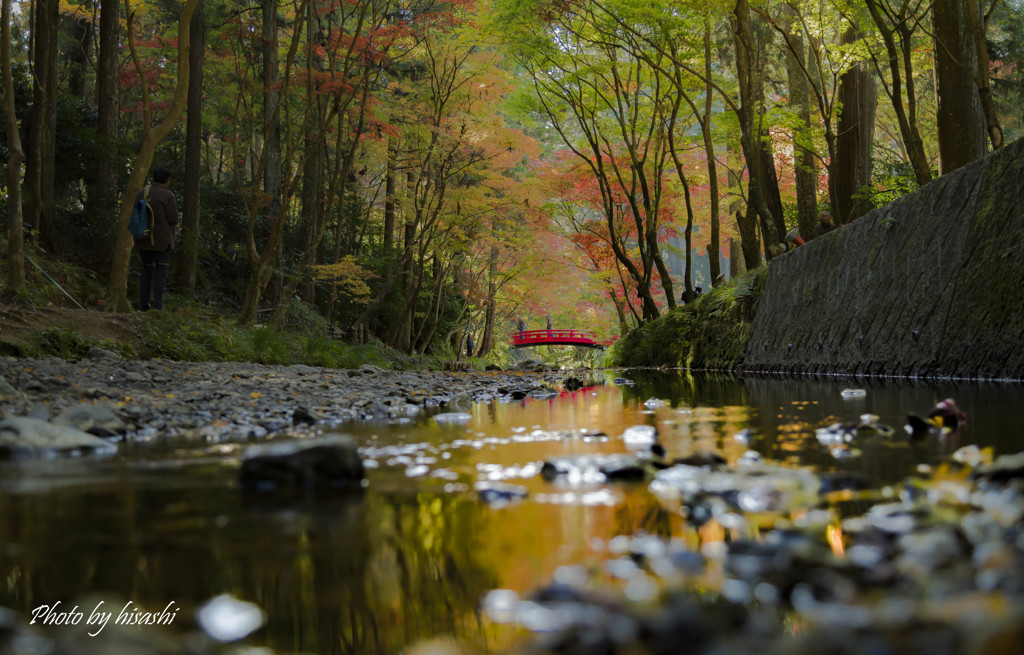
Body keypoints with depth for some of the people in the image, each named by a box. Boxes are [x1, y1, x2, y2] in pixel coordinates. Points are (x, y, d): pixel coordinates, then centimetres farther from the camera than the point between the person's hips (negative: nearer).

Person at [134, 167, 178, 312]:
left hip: (143, 239, 5)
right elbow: (173, 220, -10)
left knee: (146, 270, 15)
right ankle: (157, 307, -6)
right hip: (161, 240, -5)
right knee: (160, 272, -1)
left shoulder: (140, 193, 6)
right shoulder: (167, 195, -11)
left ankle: (143, 305, 13)